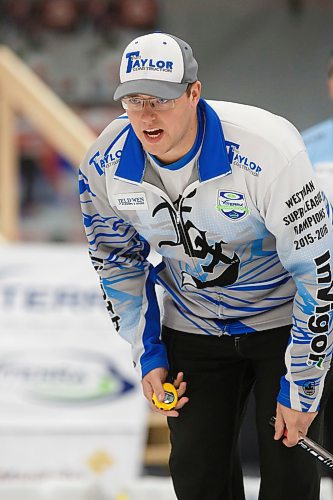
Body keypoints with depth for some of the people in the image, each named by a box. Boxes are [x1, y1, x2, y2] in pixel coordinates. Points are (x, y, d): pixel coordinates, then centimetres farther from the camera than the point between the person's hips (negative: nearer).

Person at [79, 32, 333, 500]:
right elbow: (118, 260, 5)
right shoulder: (105, 166, -16)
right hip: (194, 329, 4)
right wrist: (148, 355, 2)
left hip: (284, 318, -4)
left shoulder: (267, 153, -32)